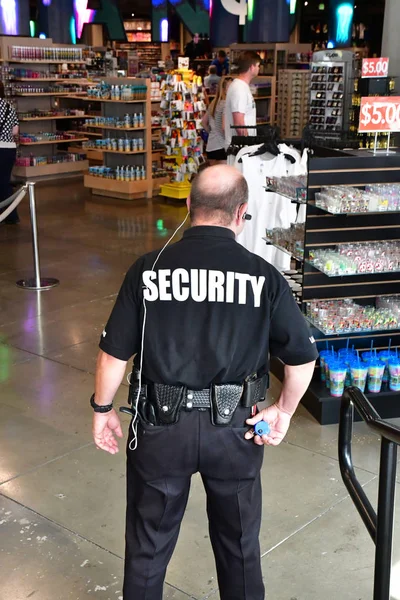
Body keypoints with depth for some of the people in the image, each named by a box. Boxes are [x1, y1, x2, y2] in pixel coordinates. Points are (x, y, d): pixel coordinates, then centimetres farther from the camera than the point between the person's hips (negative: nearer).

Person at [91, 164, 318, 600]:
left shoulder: (148, 269, -9)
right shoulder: (264, 276, -9)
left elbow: (114, 352, -5)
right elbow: (303, 358, -5)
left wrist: (102, 408, 10)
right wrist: (285, 410, 12)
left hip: (161, 425, 0)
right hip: (235, 428, 0)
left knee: (149, 544, 21)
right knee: (239, 544, 23)